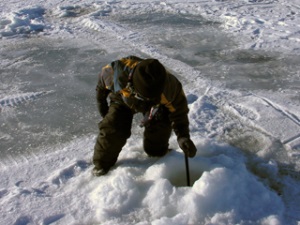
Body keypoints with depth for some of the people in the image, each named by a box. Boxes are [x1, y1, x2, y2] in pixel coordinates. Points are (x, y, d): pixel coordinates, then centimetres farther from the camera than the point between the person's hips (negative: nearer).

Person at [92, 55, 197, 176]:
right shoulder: (119, 72, -44)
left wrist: (183, 136, -38)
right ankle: (102, 163, 8)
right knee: (113, 130, -17)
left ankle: (157, 154, 11)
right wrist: (101, 102, -2)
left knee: (161, 125, -20)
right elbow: (103, 77, -17)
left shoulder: (169, 86, -43)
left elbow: (178, 109, -25)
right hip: (123, 99, 0)